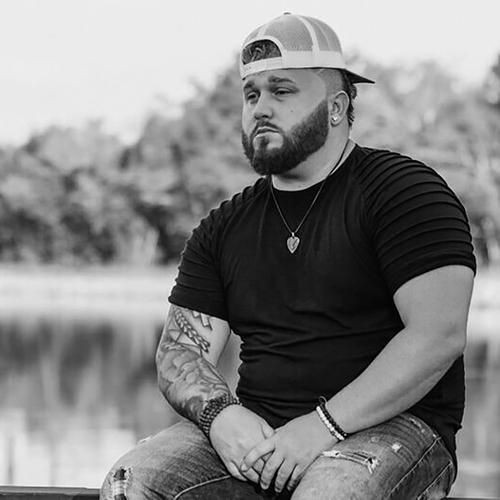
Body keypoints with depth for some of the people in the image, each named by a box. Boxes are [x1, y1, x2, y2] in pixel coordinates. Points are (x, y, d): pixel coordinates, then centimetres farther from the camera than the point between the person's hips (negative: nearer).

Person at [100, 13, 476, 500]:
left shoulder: (404, 190, -2)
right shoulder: (224, 226, 16)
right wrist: (220, 414, -11)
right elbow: (181, 350, 13)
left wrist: (324, 425, -19)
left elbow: (438, 335, -13)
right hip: (254, 433, 5)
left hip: (390, 424, -5)